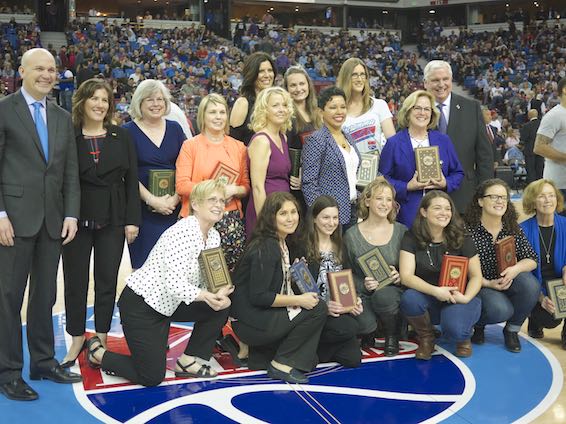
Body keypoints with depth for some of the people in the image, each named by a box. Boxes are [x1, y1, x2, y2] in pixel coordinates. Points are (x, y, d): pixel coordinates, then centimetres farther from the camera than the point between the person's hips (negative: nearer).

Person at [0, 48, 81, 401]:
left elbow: (71, 171, 12)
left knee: (46, 295, 12)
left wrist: (71, 214, 3)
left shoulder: (63, 118, 14)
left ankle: (44, 362, 23)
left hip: (52, 220, 5)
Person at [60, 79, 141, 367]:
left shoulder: (121, 138, 4)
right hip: (77, 220, -1)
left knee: (107, 281, 7)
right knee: (75, 280, 6)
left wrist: (132, 220, -2)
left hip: (112, 221, 1)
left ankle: (101, 340, 19)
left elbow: (131, 180, 3)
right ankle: (77, 339, 20)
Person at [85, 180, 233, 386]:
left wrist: (219, 294, -18)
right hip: (140, 304, -8)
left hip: (165, 304, 8)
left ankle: (188, 361, 7)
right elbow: (174, 283, -30)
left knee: (222, 305, -7)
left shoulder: (214, 237, 2)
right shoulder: (184, 231, -25)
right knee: (152, 377, -5)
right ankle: (98, 352, 18)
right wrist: (205, 296, -40)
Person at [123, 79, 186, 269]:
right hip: (142, 209, -3)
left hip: (174, 208, 3)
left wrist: (176, 198, -8)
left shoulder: (175, 129, 9)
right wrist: (152, 200, -14)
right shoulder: (128, 131, -1)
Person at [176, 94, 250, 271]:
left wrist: (234, 190, -7)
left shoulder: (238, 147, 13)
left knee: (231, 274, -2)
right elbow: (181, 185, -4)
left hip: (232, 220, 3)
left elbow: (246, 186, 15)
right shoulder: (190, 145, 4)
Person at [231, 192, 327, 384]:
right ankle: (282, 364, -6)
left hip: (264, 314, 10)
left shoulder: (282, 242, 11)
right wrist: (298, 300, -19)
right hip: (250, 322, -10)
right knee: (317, 310, -15)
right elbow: (258, 296, -23)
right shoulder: (265, 248, -20)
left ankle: (261, 355, 11)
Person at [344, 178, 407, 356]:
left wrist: (400, 277, -14)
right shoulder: (352, 235, 2)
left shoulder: (401, 232, 5)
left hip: (392, 291, 1)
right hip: (363, 295, 0)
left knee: (384, 295, -36)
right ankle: (367, 334, 11)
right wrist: (363, 285, -16)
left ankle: (392, 337, -5)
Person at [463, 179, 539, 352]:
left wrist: (516, 269, -23)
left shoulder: (513, 229, 0)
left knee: (530, 285, -27)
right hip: (480, 285, -4)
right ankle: (477, 324, 7)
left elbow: (532, 259, -1)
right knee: (500, 310, -33)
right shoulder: (468, 229, -13)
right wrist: (488, 283, -22)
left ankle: (512, 330, 0)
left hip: (507, 283, 4)